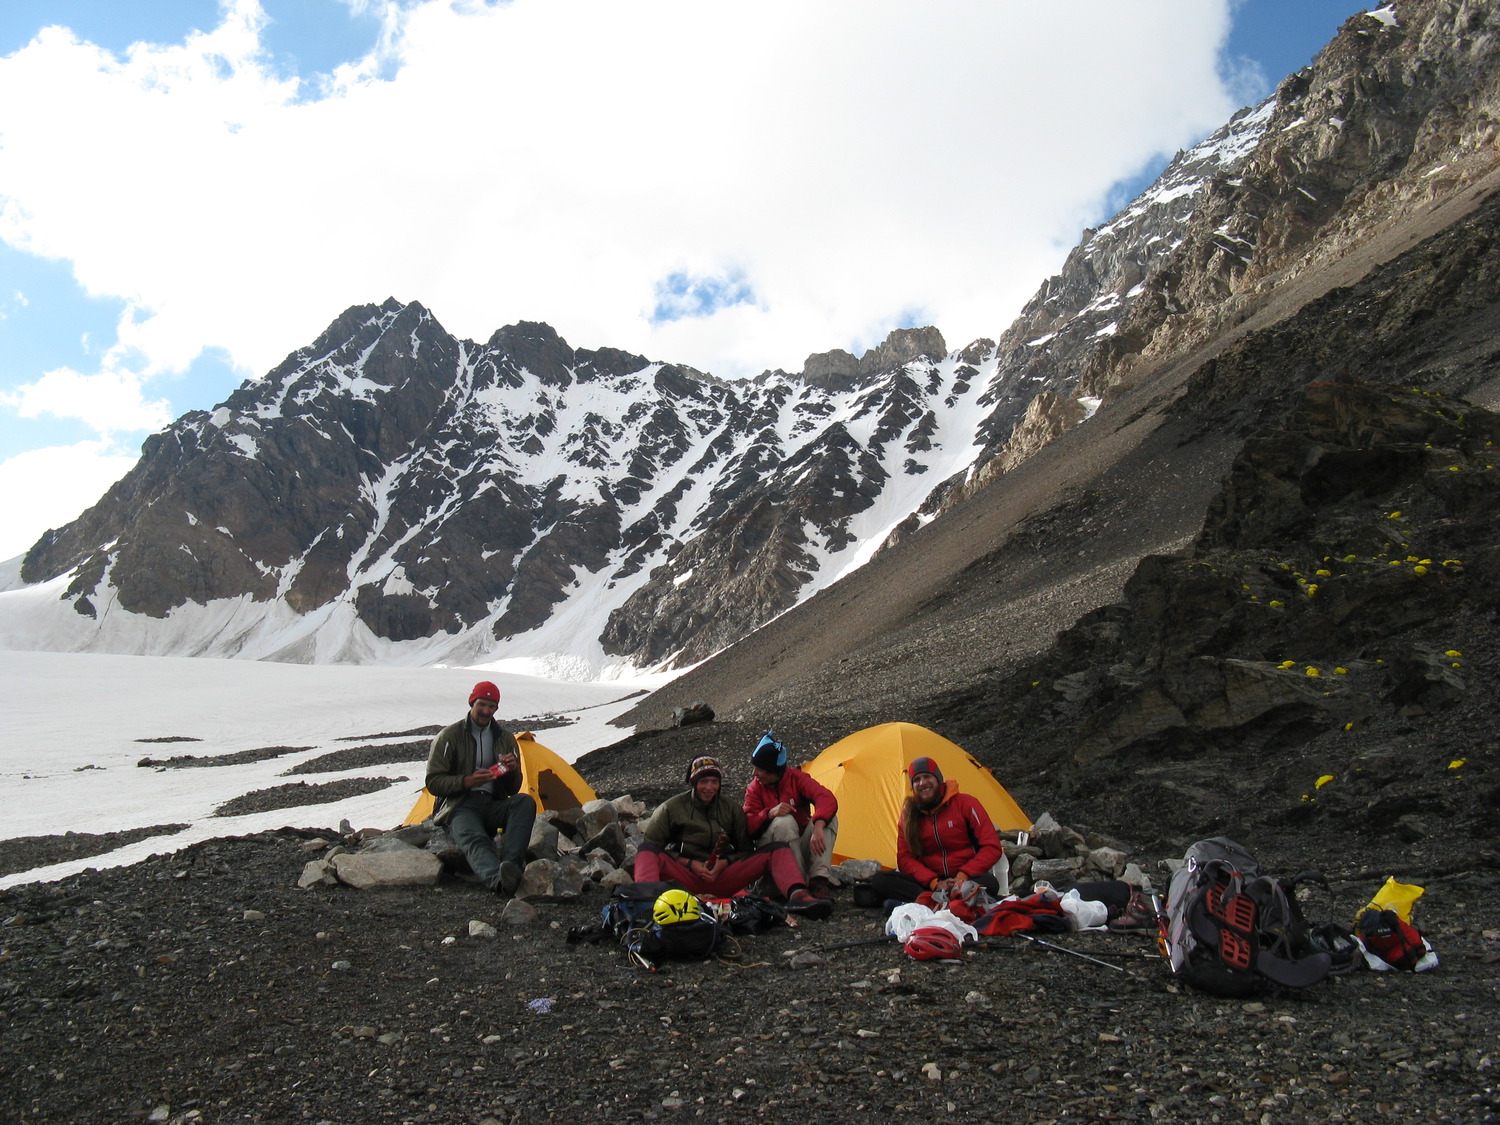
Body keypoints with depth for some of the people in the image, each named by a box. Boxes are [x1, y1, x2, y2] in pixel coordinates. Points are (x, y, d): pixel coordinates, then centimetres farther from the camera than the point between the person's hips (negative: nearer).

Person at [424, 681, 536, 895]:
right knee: (474, 840, -38)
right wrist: (467, 782, -18)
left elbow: (512, 790, 16)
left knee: (525, 801, -28)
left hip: (493, 806, 4)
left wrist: (513, 770, -7)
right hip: (461, 807, -4)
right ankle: (499, 879, -68)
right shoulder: (449, 736, 3)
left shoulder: (505, 738, 15)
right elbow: (433, 783, -2)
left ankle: (510, 863, -45)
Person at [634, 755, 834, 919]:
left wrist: (725, 863, -7)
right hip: (686, 879, -3)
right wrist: (690, 864, -11)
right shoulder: (671, 808, 4)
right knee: (648, 850, -33)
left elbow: (745, 850, 16)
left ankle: (797, 896, -43)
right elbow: (652, 841, -1)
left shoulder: (732, 810, 14)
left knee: (777, 850, -15)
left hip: (721, 880, 3)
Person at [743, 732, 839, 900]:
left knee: (828, 817, -24)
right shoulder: (754, 788, -5)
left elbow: (827, 799, -24)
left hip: (802, 847, 2)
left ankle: (820, 879, -30)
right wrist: (770, 813, -35)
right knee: (785, 821, -33)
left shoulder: (796, 778, -7)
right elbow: (749, 826, -15)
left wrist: (818, 827, -43)